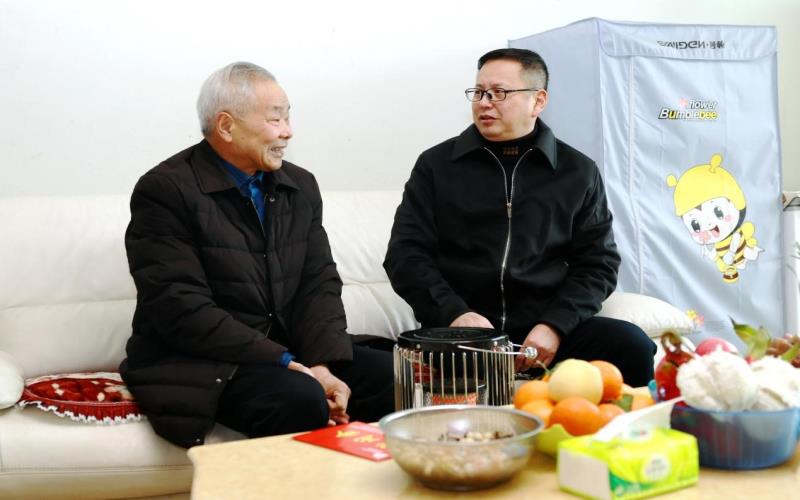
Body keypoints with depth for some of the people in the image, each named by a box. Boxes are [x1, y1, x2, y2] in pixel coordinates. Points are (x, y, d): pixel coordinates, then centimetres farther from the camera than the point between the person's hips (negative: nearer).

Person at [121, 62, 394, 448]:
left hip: (288, 353, 7)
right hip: (200, 364, -6)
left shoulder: (300, 186, 10)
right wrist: (289, 365, -22)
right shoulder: (165, 191, -10)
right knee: (301, 399, -32)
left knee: (390, 375, -11)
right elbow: (182, 309, -18)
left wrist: (323, 364, -13)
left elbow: (319, 285, 6)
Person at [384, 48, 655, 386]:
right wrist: (455, 314, -13)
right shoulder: (436, 164, 10)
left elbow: (597, 262, 8)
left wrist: (554, 325, -10)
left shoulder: (578, 172, 12)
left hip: (545, 329, 2)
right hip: (456, 331, -1)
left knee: (632, 346, -25)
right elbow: (406, 252, 5)